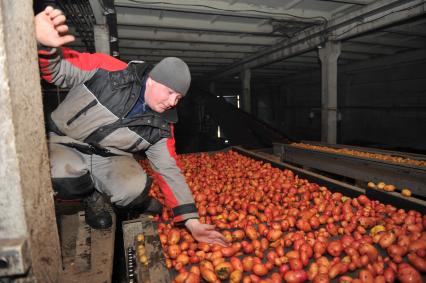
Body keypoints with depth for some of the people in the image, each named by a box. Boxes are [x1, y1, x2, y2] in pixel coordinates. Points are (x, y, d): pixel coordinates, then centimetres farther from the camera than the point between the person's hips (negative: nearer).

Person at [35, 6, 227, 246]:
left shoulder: (161, 126, -10)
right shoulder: (108, 71, -19)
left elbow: (169, 170, -8)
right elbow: (58, 69, -13)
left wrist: (192, 221, -13)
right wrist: (46, 45, -41)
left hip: (111, 158, 2)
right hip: (64, 145, -1)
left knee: (135, 189, -30)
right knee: (64, 176, -36)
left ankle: (138, 203, 9)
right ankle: (94, 196, 0)